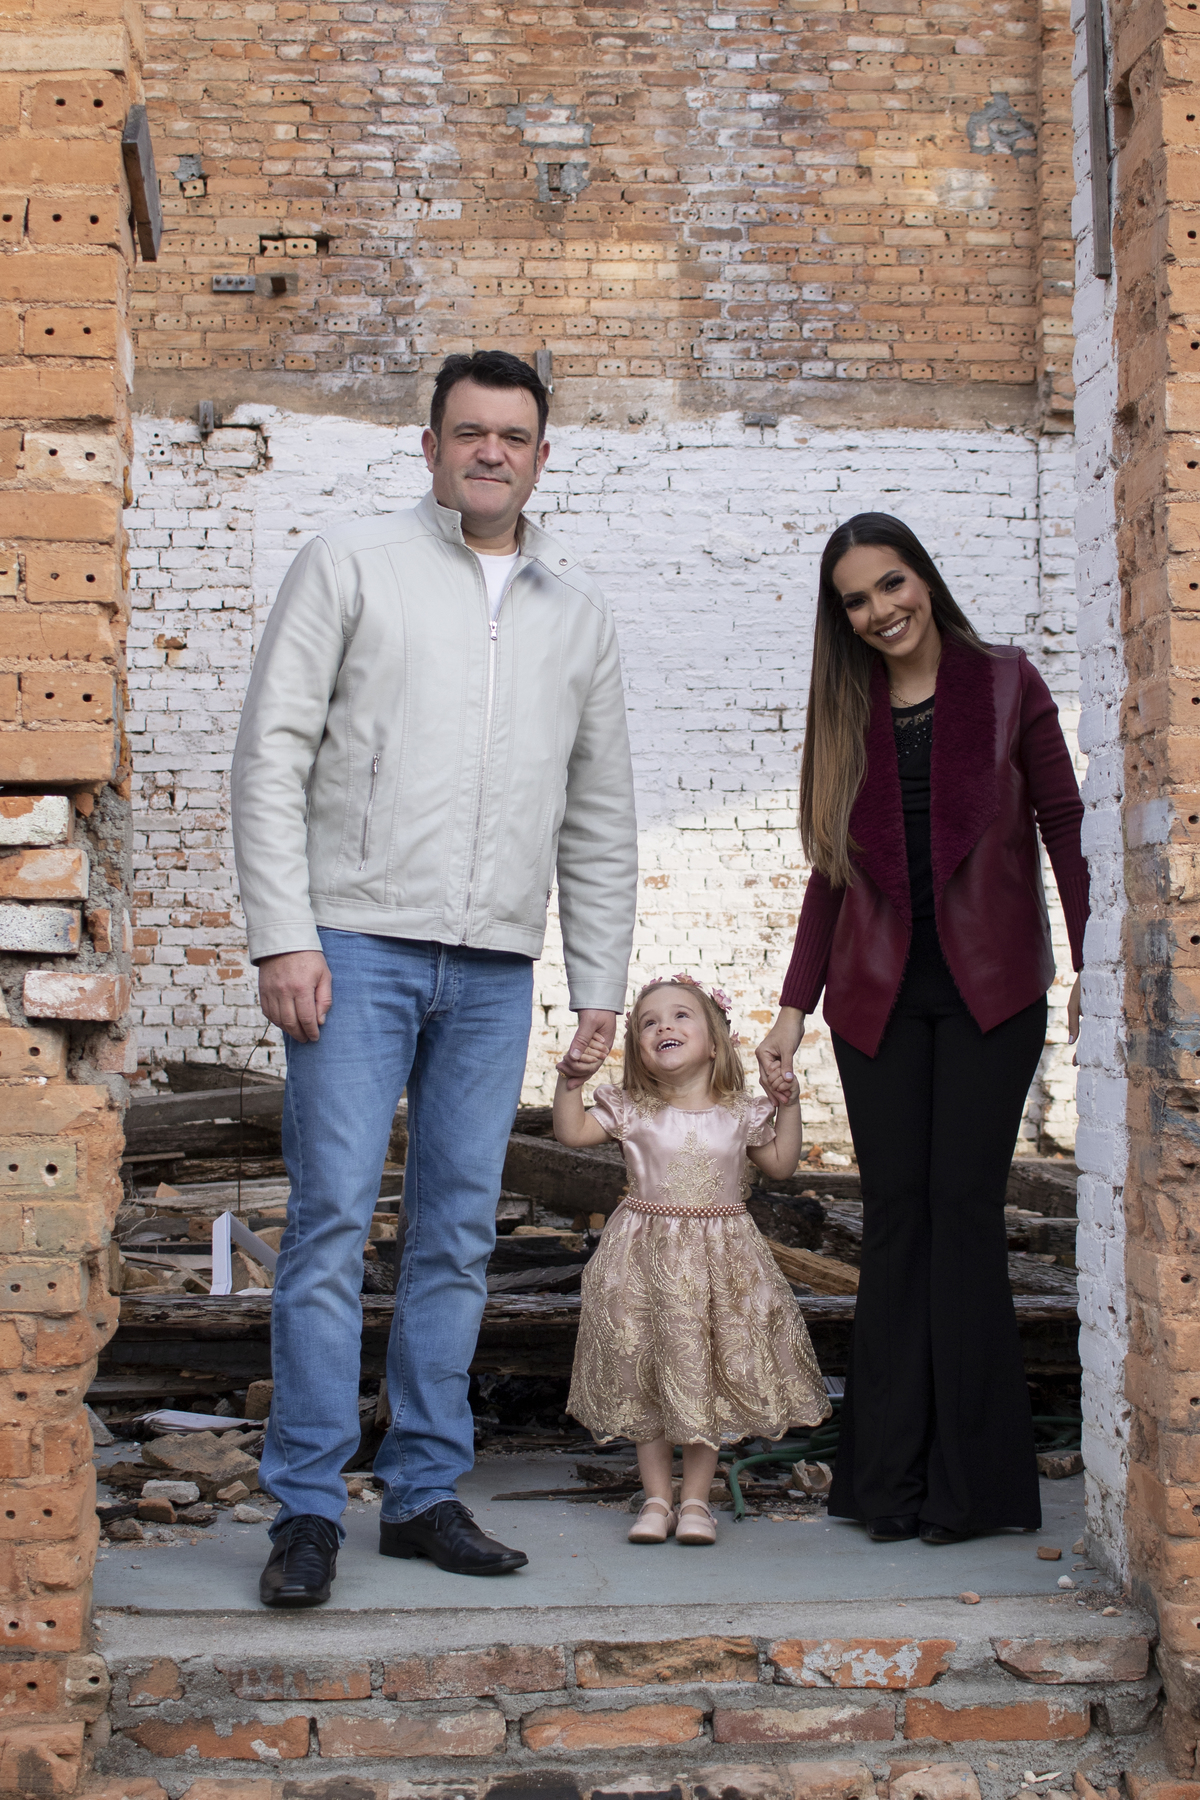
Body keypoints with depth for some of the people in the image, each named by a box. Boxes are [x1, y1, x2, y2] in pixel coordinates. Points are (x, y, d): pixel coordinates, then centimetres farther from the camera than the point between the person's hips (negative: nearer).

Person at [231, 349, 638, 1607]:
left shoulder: (579, 612, 16)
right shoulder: (350, 565, 4)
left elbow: (600, 816, 18)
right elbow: (272, 754, -2)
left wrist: (600, 981, 12)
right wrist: (284, 936, -11)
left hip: (496, 969, 4)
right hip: (358, 941, -4)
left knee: (458, 1233, 6)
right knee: (333, 1216, -6)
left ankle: (425, 1493, 16)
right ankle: (308, 1507, 2)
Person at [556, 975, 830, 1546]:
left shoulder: (739, 1113, 2)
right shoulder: (632, 1111, -1)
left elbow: (780, 1164, 11)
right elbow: (571, 1131, -3)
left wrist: (789, 1102, 3)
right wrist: (570, 1077, -12)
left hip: (721, 1262, 1)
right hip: (647, 1259, 0)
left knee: (712, 1379, 2)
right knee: (647, 1380, 2)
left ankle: (695, 1499, 15)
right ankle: (657, 1498, 14)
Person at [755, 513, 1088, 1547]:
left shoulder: (1006, 685, 4)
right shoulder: (844, 713, 11)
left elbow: (1064, 827, 3)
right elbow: (832, 873, 13)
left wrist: (1093, 967, -6)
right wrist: (794, 1008, 8)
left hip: (990, 988, -3)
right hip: (878, 995, 3)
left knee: (964, 1204, -7)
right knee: (896, 1213, 1)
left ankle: (970, 1479, 3)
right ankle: (893, 1478, 8)